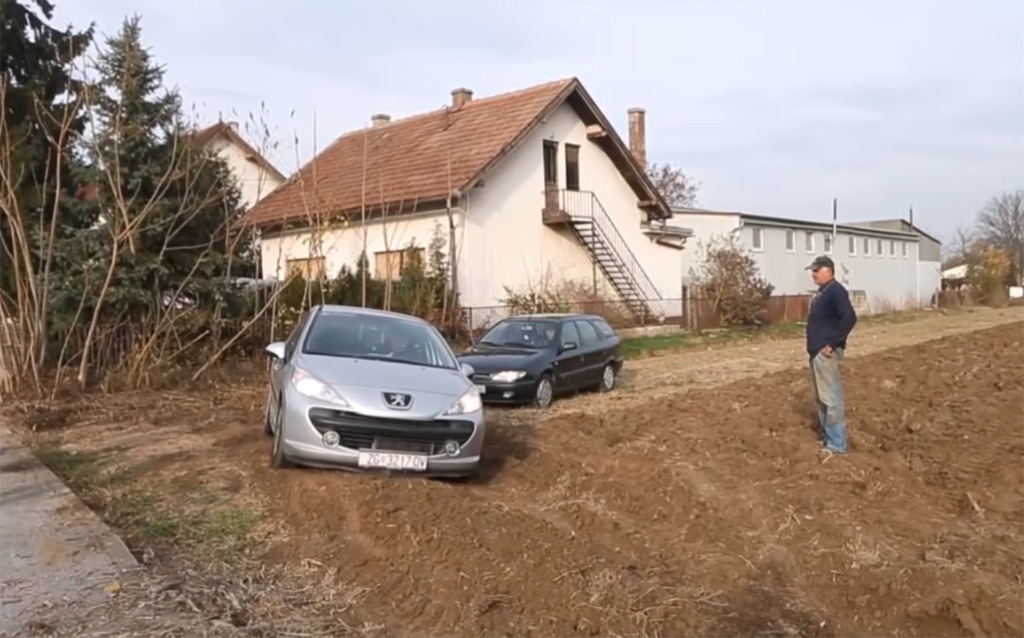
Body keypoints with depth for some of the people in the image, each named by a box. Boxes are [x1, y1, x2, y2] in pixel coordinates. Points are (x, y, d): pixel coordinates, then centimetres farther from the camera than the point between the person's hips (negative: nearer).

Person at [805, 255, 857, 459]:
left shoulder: (836, 291, -14)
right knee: (821, 398, 16)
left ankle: (836, 445, -2)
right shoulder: (821, 292, 17)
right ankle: (827, 438, 26)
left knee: (831, 399, -7)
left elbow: (849, 318, -25)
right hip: (816, 352, 11)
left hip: (826, 353, -11)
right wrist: (813, 346, 15)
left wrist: (833, 343, -23)